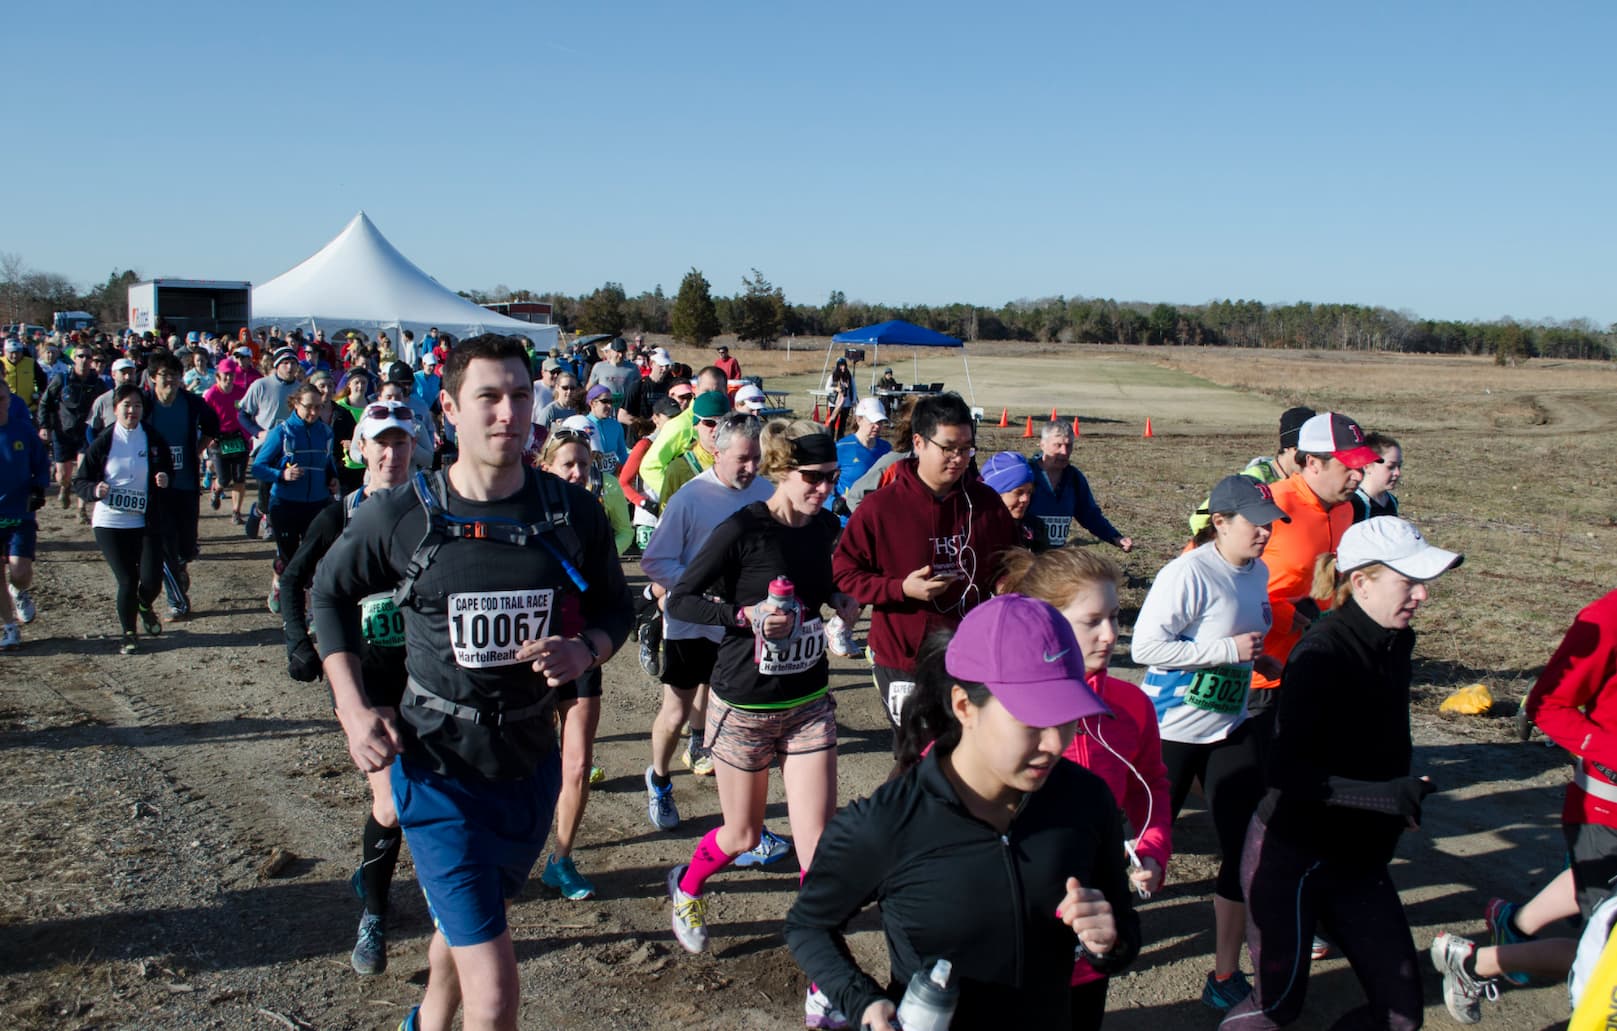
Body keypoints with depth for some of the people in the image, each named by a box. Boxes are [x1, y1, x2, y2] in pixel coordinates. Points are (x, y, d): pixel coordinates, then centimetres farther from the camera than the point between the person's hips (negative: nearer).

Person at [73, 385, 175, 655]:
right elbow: (79, 482, 0)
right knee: (127, 581, -4)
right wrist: (95, 489, -22)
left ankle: (145, 606, 32)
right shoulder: (102, 442, -3)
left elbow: (169, 470, 14)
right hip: (109, 523, -1)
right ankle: (129, 634, 21)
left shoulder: (154, 440, 1)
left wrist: (165, 479, -10)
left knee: (151, 581, -6)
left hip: (146, 524, 1)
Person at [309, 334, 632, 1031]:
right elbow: (330, 593, 6)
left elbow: (614, 608, 7)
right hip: (438, 769, -3)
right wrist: (352, 711, -3)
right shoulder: (399, 517, -11)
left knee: (467, 921, 29)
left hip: (532, 763, 3)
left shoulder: (573, 513, -7)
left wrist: (584, 652, -15)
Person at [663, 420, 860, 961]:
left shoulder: (824, 525, 0)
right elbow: (679, 600, -15)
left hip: (809, 702, 4)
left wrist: (836, 598, 0)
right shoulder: (743, 529, -18)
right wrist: (745, 615, -29)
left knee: (817, 844, -2)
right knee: (743, 835, 13)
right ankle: (686, 885, 48)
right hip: (746, 704, -4)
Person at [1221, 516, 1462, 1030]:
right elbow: (1284, 771, -29)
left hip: (1358, 859, 8)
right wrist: (1388, 796, -33)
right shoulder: (1321, 654, -22)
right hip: (1290, 856, -7)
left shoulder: (1393, 646, 2)